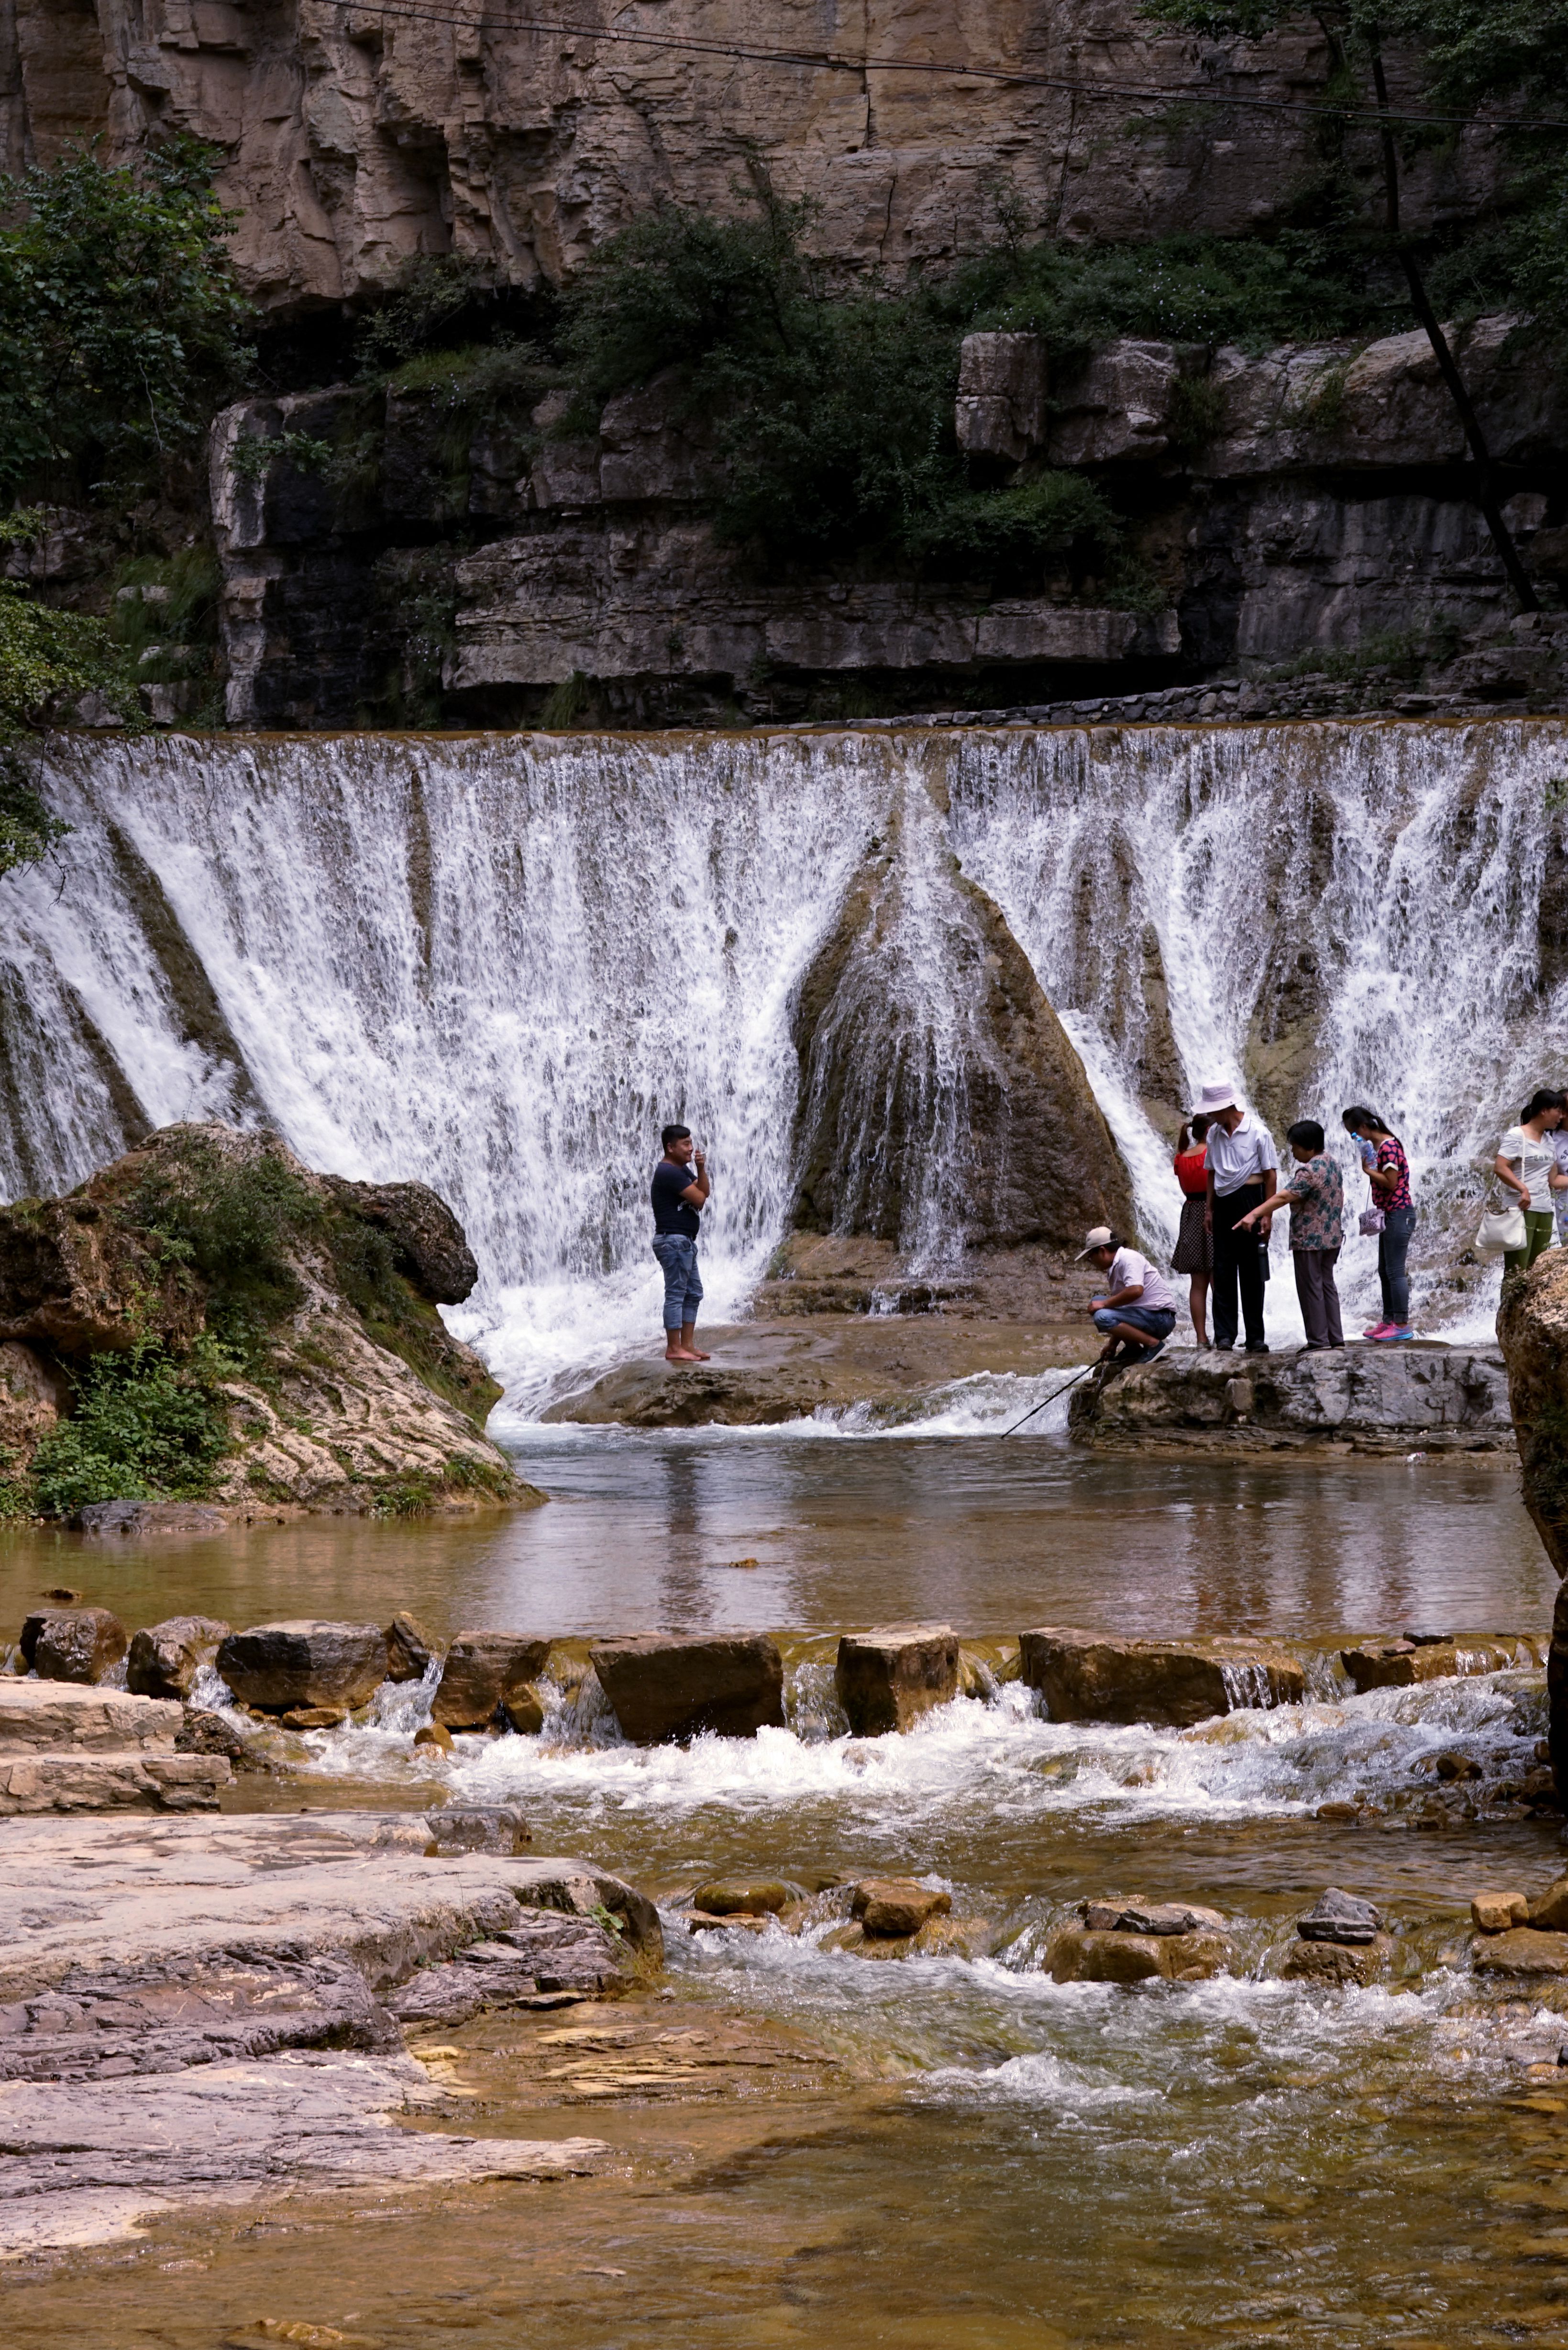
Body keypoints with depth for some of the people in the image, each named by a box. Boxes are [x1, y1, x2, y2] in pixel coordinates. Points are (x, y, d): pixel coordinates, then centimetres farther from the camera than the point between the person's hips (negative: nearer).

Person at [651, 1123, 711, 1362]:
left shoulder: (682, 1170, 16)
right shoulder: (669, 1172, -17)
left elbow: (705, 1192, 9)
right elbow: (699, 1199, -18)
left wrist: (701, 1169, -5)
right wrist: (696, 1190, 4)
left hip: (685, 1242, 11)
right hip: (673, 1240, -11)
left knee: (693, 1293, 13)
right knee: (676, 1294, -8)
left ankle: (687, 1344, 16)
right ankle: (674, 1349, -7)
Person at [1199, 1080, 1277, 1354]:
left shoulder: (1257, 1132, -7)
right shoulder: (1214, 1134, 8)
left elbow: (1269, 1174, -6)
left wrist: (1266, 1214, -9)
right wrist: (1209, 1209, 11)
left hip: (1249, 1201, -4)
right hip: (1223, 1205, 4)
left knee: (1251, 1272, 1)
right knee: (1223, 1272, 1)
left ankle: (1256, 1337, 6)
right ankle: (1224, 1336, 2)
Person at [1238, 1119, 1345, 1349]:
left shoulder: (1310, 1171, -21)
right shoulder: (1333, 1164, 8)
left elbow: (1284, 1197, -30)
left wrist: (1254, 1215, -35)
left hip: (1309, 1241, -9)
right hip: (1332, 1238, 9)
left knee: (1310, 1289, -2)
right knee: (1327, 1285, 15)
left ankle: (1318, 1342, 0)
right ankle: (1336, 1338, 16)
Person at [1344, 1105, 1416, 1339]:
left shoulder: (1388, 1147, -17)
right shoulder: (1377, 1146, 13)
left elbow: (1390, 1182, -21)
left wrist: (1368, 1170, -14)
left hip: (1399, 1214, -11)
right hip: (1389, 1215, 11)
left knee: (1395, 1271, -9)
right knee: (1385, 1271, 13)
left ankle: (1402, 1325, -8)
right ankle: (1389, 1321, 19)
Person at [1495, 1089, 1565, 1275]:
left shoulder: (1550, 1140, 17)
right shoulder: (1517, 1136, -6)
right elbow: (1500, 1167, -16)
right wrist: (1523, 1189, -25)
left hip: (1545, 1211, 8)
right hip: (1522, 1209, -8)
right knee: (1517, 1270, -13)